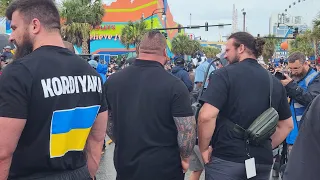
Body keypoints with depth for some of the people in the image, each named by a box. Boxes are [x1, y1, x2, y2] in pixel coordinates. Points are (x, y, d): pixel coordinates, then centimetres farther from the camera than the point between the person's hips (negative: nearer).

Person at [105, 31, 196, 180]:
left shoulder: (113, 81, -3)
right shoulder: (174, 85, -17)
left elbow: (107, 122, 7)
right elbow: (187, 130, -18)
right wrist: (185, 158, -1)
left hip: (125, 165, 4)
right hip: (164, 168, -3)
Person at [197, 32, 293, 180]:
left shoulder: (223, 74, -10)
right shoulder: (275, 83, 7)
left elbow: (206, 116, -21)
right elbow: (287, 125, 14)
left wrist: (203, 148, -8)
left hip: (226, 159, -5)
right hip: (262, 162, 5)